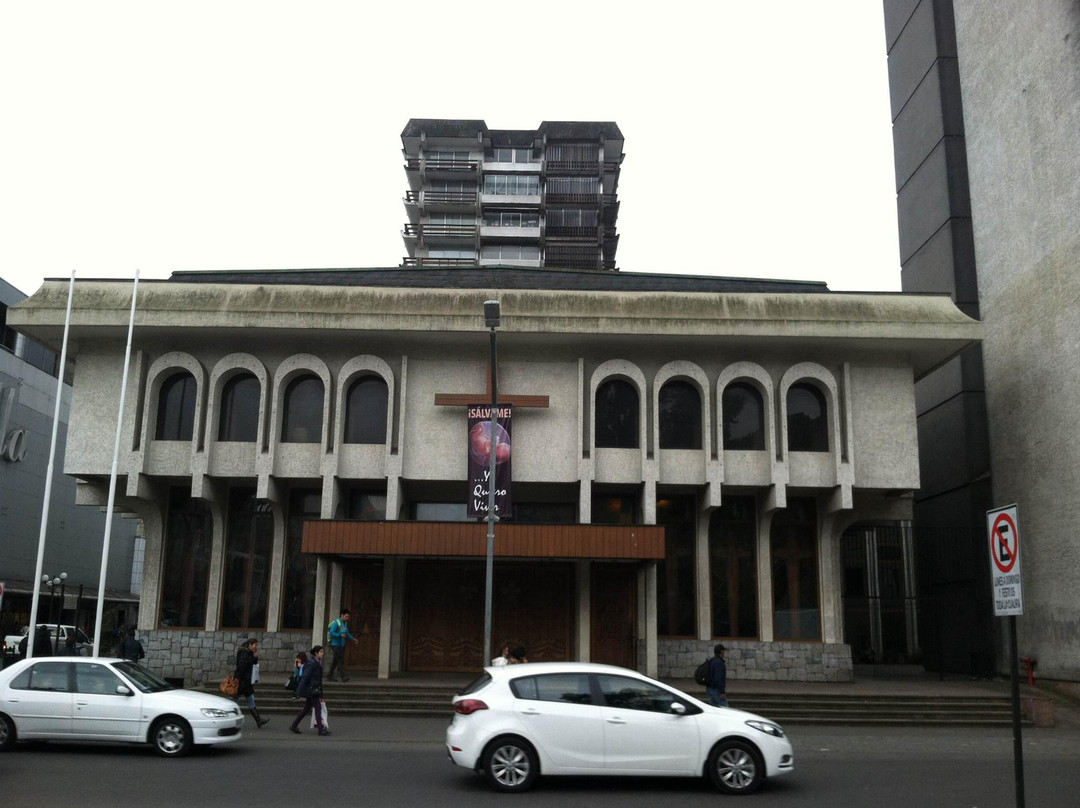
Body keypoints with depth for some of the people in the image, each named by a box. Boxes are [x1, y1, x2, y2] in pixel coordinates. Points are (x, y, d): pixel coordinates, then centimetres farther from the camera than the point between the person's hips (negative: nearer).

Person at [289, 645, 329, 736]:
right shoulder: (311, 663, -16)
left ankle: (293, 726, 20)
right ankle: (321, 729, -3)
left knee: (307, 708, 13)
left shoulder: (318, 663, 14)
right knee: (317, 707, -7)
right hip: (311, 690, -10)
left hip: (315, 690, 10)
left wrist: (320, 695, 20)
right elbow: (305, 677, -19)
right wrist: (300, 692, -21)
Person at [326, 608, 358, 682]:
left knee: (335, 661, 13)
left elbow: (347, 633, 19)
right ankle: (343, 677, -13)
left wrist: (353, 639, 7)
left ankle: (330, 675, 22)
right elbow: (331, 633, -20)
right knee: (340, 660, -12)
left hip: (342, 645, 8)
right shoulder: (336, 623, -14)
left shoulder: (345, 623, 10)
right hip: (336, 645, -8)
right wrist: (340, 635, -29)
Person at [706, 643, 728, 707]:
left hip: (710, 688, 10)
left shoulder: (711, 661, 12)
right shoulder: (719, 663, -18)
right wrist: (722, 692, -23)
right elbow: (718, 679, -24)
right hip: (716, 689, -10)